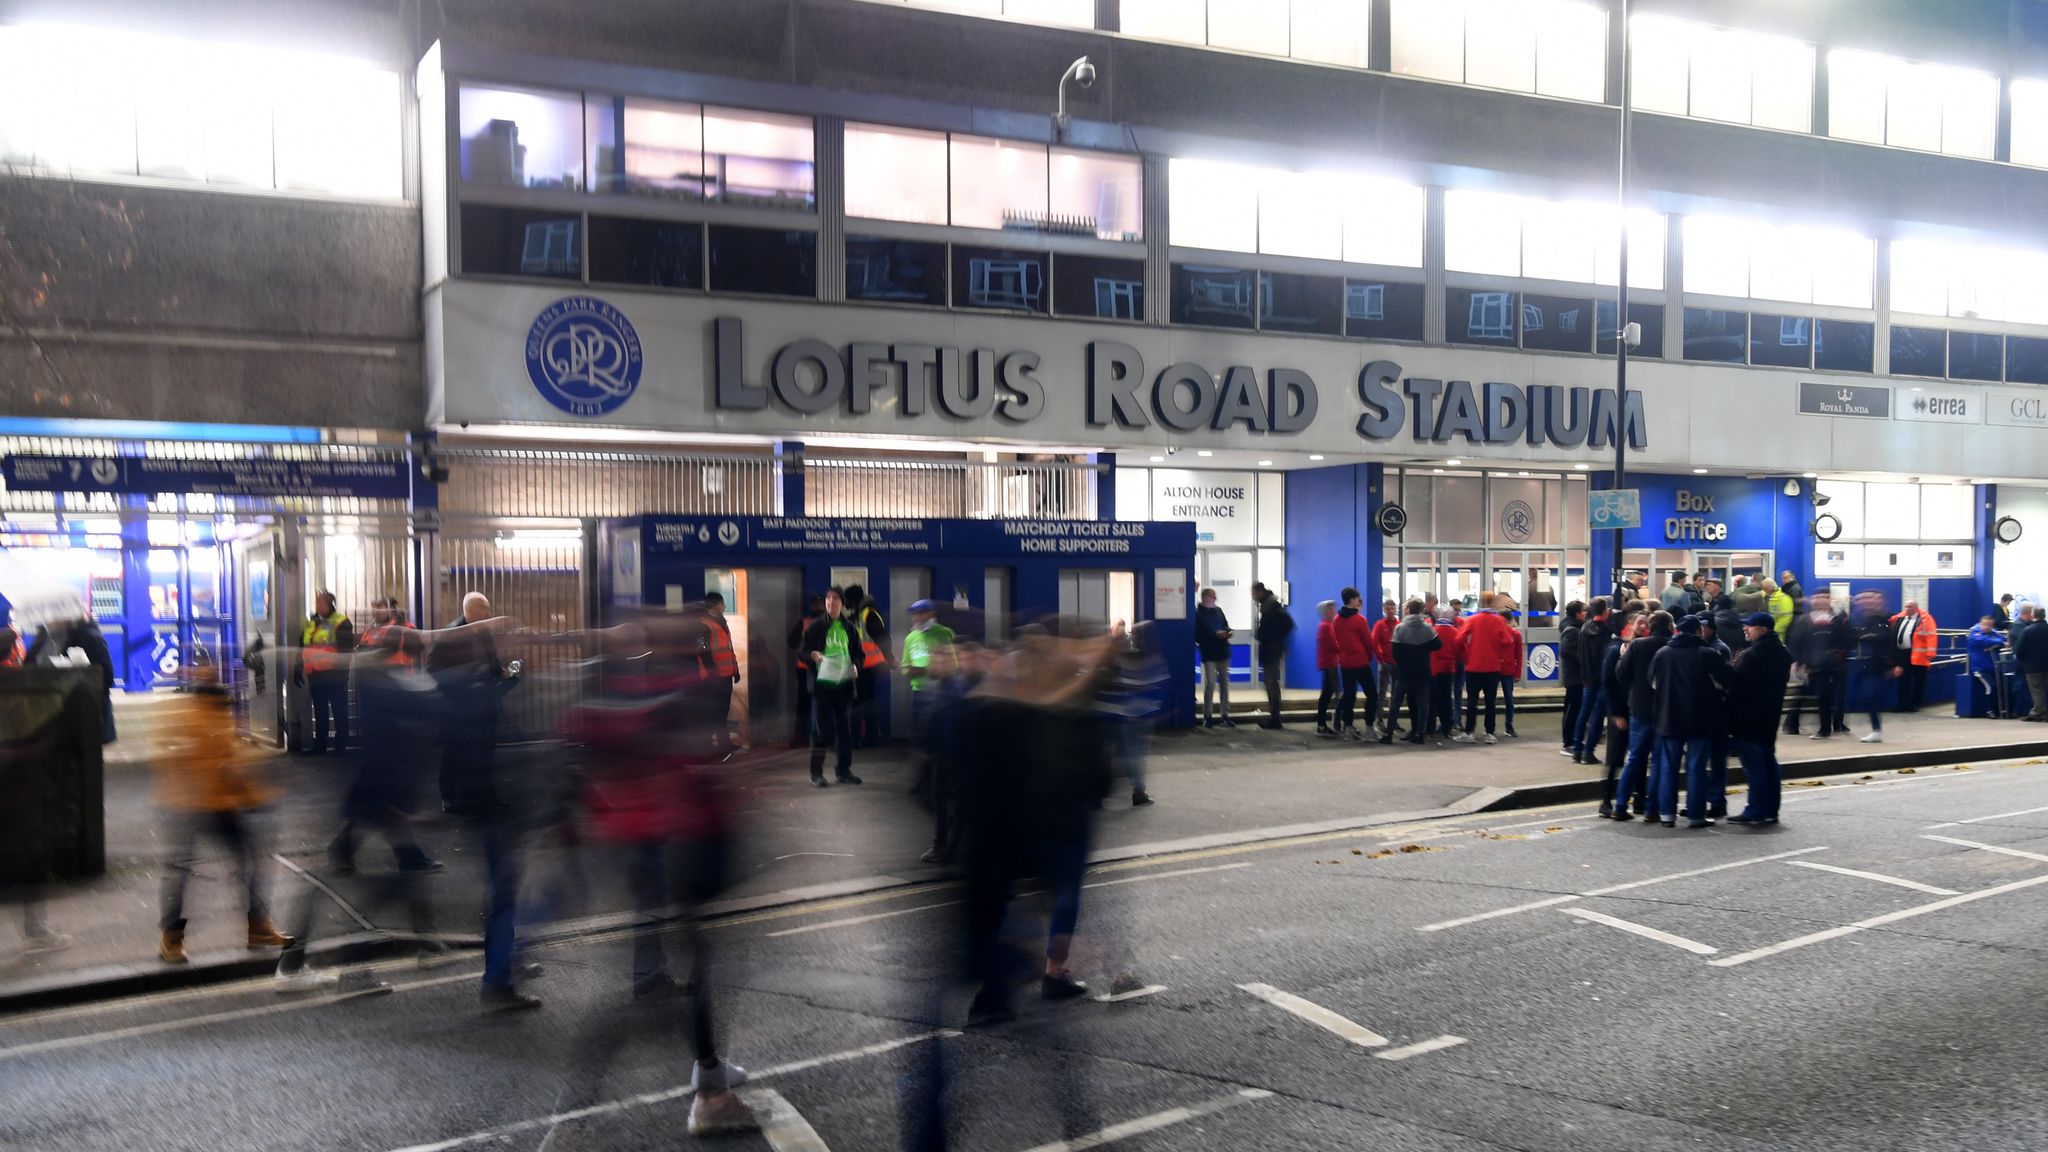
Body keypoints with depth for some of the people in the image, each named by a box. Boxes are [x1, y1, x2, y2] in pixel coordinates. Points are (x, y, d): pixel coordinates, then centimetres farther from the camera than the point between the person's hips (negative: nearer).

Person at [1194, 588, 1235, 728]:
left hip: (1223, 653, 6)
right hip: (1209, 654, -6)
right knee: (1210, 684, -8)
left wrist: (1226, 632, -6)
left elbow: (1226, 626, 16)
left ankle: (1225, 715, 14)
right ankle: (1207, 716, 2)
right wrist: (1215, 635, -19)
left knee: (1225, 683, 8)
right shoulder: (1198, 614, -6)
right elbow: (1198, 635, -13)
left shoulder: (1218, 610, 11)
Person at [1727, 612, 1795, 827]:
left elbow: (1735, 686, -16)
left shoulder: (1750, 655, -19)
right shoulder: (1783, 654, 10)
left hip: (1747, 718, -9)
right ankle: (1770, 811, 17)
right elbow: (1782, 681, 18)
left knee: (1753, 764, -5)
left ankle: (1755, 811, -3)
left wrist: (1729, 712, -7)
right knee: (1768, 762, 13)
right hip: (1770, 716, 9)